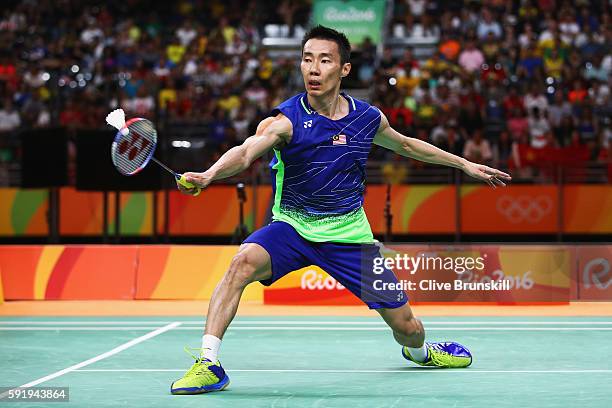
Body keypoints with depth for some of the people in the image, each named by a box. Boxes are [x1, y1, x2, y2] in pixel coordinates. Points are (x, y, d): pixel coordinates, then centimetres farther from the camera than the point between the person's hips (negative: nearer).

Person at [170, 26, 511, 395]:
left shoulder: (368, 118, -4)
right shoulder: (286, 121, -17)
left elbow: (404, 144, 18)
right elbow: (245, 152, -37)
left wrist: (465, 164, 24)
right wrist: (209, 175, -58)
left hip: (349, 236, 3)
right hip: (292, 227, -2)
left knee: (406, 328, 5)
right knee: (244, 262, -34)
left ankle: (420, 352, 43)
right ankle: (209, 364, -29)